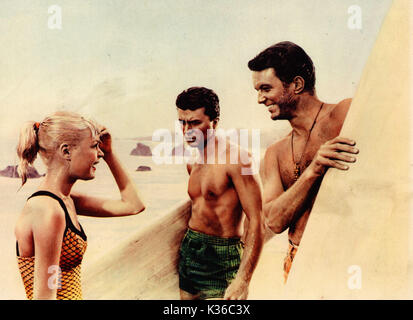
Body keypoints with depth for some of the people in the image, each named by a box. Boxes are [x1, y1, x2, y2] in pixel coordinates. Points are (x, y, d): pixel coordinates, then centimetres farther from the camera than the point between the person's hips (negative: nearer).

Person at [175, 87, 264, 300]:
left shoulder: (236, 158, -15)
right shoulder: (192, 164, 9)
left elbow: (257, 223, -20)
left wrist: (242, 280, -25)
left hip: (220, 258, -7)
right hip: (188, 251, 7)